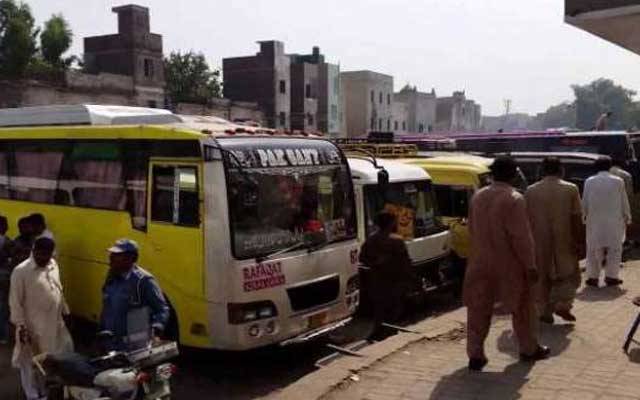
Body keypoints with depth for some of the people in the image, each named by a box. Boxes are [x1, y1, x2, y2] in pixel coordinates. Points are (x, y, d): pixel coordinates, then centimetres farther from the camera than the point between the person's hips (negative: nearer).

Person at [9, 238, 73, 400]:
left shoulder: (53, 265, 2)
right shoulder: (21, 271, -17)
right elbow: (15, 301, -15)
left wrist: (65, 311, 15)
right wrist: (20, 325, -17)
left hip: (55, 323, 6)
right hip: (33, 326, -6)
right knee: (32, 363, 10)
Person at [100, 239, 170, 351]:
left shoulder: (144, 280, -15)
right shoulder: (111, 279, 9)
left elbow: (162, 309, -14)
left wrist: (156, 330, -30)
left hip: (135, 348, -8)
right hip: (110, 347, 8)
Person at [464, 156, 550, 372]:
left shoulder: (477, 197, 3)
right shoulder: (514, 199, -16)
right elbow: (521, 236, -17)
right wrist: (530, 265, -11)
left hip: (481, 263, 5)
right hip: (509, 264, -5)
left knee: (478, 309, 9)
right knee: (522, 307, 14)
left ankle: (475, 355, 8)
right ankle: (529, 349, 29)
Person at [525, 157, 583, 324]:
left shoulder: (531, 191, 0)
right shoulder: (571, 189, -5)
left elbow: (526, 218, 2)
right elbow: (576, 219, -8)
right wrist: (579, 241, -1)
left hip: (540, 242, 1)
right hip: (564, 241, -1)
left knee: (542, 277, 12)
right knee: (570, 274, 17)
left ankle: (545, 312, 15)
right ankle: (562, 304, 2)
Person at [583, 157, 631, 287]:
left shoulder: (589, 182, -1)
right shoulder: (618, 181, -3)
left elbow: (585, 203, 1)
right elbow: (624, 203, 2)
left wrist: (585, 216, 16)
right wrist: (627, 218, 14)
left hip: (595, 221, 1)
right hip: (614, 221, -1)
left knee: (593, 249, 8)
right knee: (614, 249, 8)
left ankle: (593, 277, 8)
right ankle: (611, 277, 8)